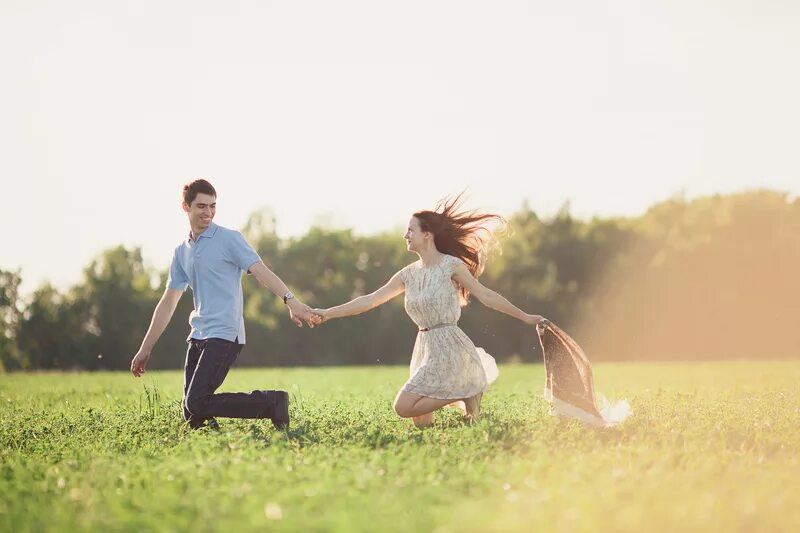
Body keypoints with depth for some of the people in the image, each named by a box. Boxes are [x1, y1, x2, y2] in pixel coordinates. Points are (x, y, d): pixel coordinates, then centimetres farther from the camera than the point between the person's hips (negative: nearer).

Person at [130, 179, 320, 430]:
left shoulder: (229, 239, -2)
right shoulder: (182, 252, 17)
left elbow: (261, 271, -14)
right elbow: (167, 303, 21)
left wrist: (291, 301, -32)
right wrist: (145, 350, 20)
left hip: (224, 335, -7)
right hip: (198, 336, 7)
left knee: (197, 404, -20)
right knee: (192, 417, -4)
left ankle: (272, 402, -11)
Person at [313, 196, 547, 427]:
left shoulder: (451, 266, -9)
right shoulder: (408, 274, 8)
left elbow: (486, 296, -3)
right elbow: (371, 300, 6)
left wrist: (525, 317, -2)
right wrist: (329, 313, 0)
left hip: (448, 347, -7)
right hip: (425, 348, 7)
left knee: (404, 406, -19)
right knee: (421, 423, 8)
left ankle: (463, 395, -4)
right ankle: (464, 392, 25)